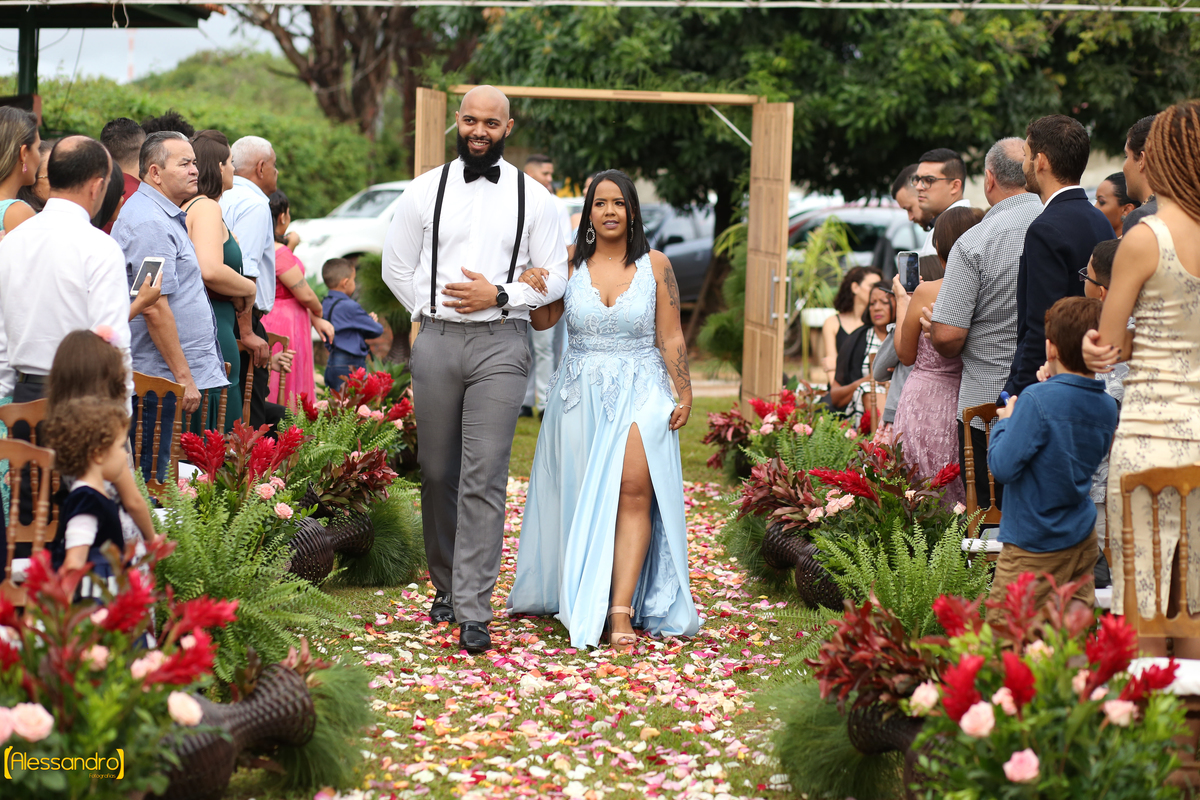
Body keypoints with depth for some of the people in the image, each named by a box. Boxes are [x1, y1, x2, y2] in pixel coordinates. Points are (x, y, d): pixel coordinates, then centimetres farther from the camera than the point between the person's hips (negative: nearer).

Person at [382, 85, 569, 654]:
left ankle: (473, 612, -10)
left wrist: (499, 296, -8)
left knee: (483, 479, -9)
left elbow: (554, 277, 7)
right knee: (437, 473, 9)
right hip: (435, 344, 2)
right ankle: (446, 585, 26)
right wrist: (431, 309, 6)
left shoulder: (532, 198, 5)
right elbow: (396, 265, 16)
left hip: (500, 345, -2)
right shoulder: (426, 190, 8)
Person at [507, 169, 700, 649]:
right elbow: (543, 321, 2)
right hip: (581, 393, 2)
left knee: (634, 491, -14)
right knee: (583, 497, 5)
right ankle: (582, 600, 19)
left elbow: (671, 338, 2)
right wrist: (531, 289, -17)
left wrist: (685, 395, -1)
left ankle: (622, 610, -18)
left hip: (639, 393, -2)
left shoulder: (655, 265, 0)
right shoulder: (571, 263, 3)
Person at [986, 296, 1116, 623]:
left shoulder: (1038, 401, -21)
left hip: (1035, 548, -7)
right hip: (1083, 538, 7)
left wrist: (1005, 422, -4)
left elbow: (1003, 467, -22)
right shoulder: (1107, 407, 1)